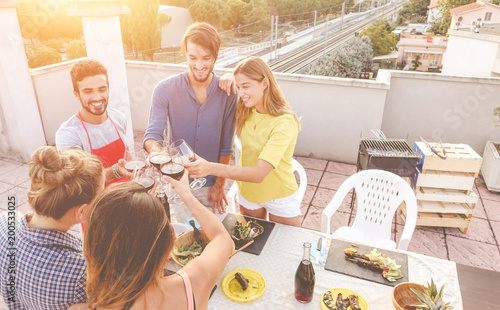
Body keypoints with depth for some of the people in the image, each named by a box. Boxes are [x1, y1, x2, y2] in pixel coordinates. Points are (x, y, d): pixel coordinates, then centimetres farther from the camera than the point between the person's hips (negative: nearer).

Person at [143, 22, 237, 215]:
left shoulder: (227, 93, -9)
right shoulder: (165, 89, -11)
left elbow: (226, 145, -4)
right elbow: (152, 135, -13)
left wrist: (219, 185, -3)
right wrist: (155, 149, -37)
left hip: (210, 185, 1)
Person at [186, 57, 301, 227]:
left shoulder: (285, 122, -28)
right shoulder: (246, 112, -8)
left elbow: (259, 173, -36)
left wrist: (211, 168, -45)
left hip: (280, 198, -5)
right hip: (248, 192, 6)